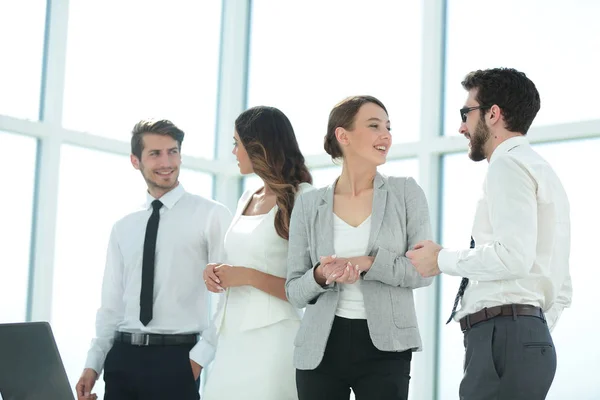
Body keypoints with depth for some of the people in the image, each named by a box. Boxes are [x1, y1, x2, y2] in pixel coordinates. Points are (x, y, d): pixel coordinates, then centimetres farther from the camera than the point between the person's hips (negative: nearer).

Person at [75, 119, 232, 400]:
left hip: (176, 359, -4)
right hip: (122, 357, 5)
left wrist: (200, 357, -11)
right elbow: (111, 304, 14)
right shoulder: (123, 228, 12)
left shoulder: (211, 215, -4)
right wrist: (93, 364, 8)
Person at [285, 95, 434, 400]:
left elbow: (424, 270, -4)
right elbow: (295, 292, 4)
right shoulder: (309, 205, 3)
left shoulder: (406, 193, 1)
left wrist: (369, 263, -17)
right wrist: (321, 275, -17)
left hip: (385, 348, -1)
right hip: (321, 348, 1)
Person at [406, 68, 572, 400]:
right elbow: (560, 290, 24)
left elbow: (514, 256, -21)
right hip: (533, 337, 10)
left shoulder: (509, 165, -7)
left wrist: (442, 259, -8)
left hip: (502, 337, -10)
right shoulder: (544, 174, 24)